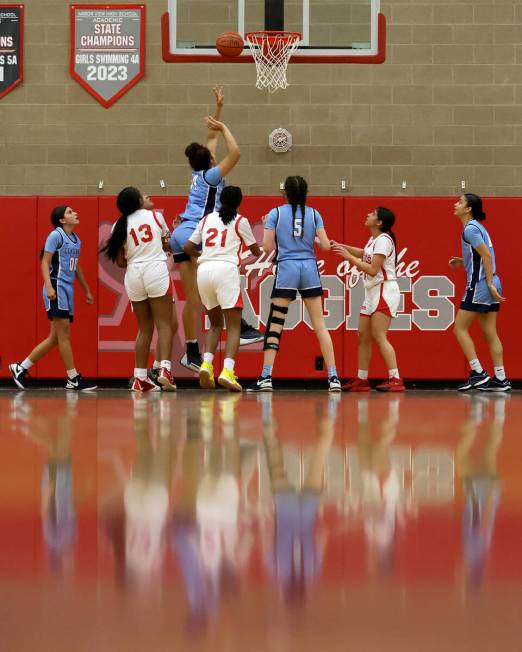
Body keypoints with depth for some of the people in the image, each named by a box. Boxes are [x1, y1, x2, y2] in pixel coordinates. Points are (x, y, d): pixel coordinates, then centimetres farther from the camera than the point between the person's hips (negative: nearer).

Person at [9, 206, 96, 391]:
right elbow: (45, 262, -11)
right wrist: (48, 286, -24)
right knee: (64, 332, -8)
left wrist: (87, 290, 29)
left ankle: (20, 368, 16)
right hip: (56, 288, -9)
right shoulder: (56, 235, -7)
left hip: (68, 289, 9)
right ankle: (73, 379, -8)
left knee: (55, 337, 8)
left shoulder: (76, 239, 17)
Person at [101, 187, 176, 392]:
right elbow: (167, 242, 15)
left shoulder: (120, 226, 8)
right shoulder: (155, 216, 4)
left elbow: (120, 262, 8)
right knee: (164, 324, -3)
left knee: (144, 329, 13)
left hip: (133, 274, 3)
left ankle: (140, 377, 11)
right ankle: (164, 369, -21)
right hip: (156, 271, -3)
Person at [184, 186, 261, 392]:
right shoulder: (240, 221, 7)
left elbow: (188, 247, 17)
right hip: (226, 269, -4)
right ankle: (227, 371, -24)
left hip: (204, 270, 4)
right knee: (234, 326, -3)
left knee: (215, 323, 19)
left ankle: (206, 364, -3)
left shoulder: (207, 218, 17)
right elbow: (256, 251, 17)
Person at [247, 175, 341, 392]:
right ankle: (333, 378, 1)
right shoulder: (313, 214, 5)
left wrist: (267, 227, 16)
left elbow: (267, 247, -2)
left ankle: (266, 377, -7)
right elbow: (325, 245, 1)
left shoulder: (275, 214, 0)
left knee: (275, 324, 0)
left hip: (286, 268, -2)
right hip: (310, 269, 2)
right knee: (320, 324, 5)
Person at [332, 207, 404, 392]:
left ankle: (395, 380, -19)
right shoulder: (373, 240, 12)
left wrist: (349, 256, -15)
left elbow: (373, 270, -20)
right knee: (363, 336, 10)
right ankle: (361, 380, 16)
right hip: (372, 292, 10)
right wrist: (341, 246, 23)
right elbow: (363, 253, 34)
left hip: (385, 291, -10)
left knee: (379, 337, -16)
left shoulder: (383, 240, -15)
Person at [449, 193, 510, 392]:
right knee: (490, 333, 8)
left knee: (460, 329, -2)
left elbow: (487, 255, -19)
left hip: (479, 285, -9)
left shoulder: (470, 229, -13)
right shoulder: (476, 227, 15)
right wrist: (462, 261, 10)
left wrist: (489, 284, -20)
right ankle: (500, 379, 6)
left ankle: (478, 373, -5)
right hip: (489, 285, 9)